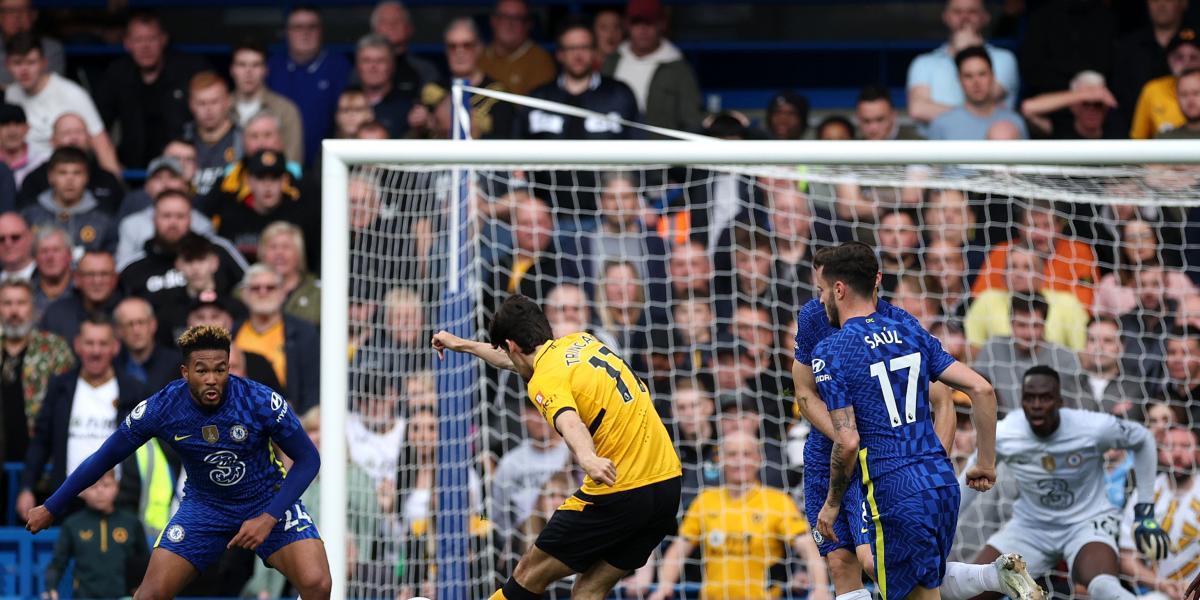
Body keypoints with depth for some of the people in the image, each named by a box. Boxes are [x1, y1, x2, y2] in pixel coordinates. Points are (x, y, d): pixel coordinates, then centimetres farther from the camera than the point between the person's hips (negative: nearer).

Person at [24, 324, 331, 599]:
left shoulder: (261, 401, -26)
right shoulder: (160, 408, -21)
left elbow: (308, 459, -14)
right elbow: (104, 459, -6)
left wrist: (268, 518, -25)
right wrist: (50, 509, 0)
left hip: (269, 500, -1)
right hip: (204, 506, 1)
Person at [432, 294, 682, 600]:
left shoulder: (546, 381, -11)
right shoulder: (581, 342, 16)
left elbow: (569, 422, -34)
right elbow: (522, 362, 36)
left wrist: (587, 458, -53)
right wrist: (462, 344, 47)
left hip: (618, 494, -8)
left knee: (530, 574, 6)